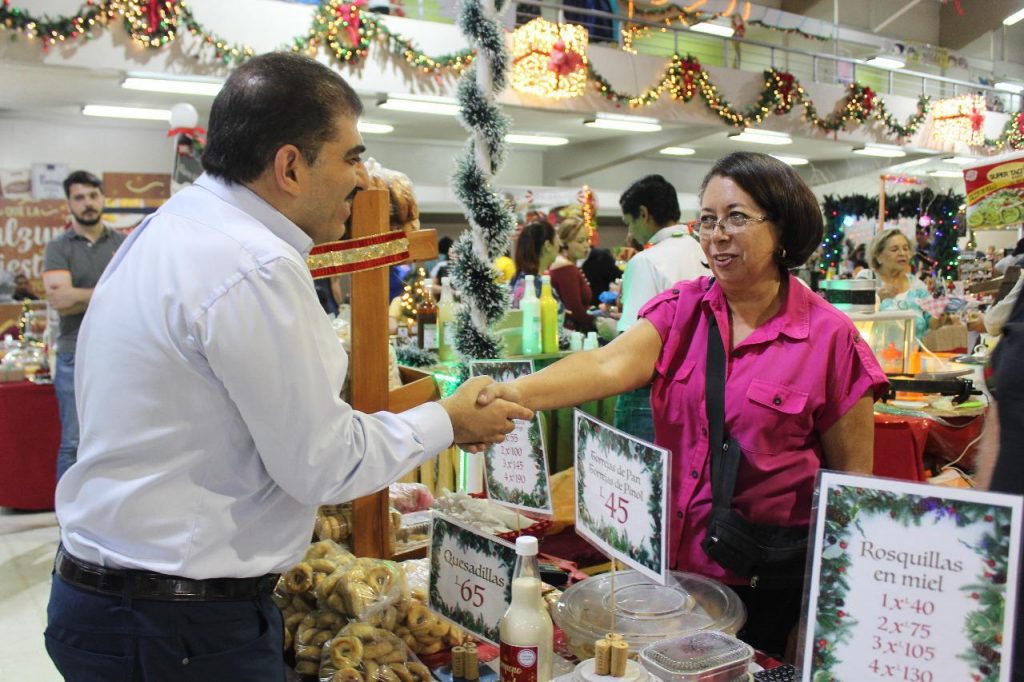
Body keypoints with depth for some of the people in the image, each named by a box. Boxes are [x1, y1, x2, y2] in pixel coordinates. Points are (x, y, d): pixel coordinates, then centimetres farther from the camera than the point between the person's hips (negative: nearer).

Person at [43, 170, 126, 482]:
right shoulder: (57, 248, 2)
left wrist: (78, 295, -12)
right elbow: (60, 302, -11)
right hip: (76, 358, -1)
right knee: (74, 444, 3)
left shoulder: (124, 244, 6)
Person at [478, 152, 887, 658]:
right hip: (673, 558, 3)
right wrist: (519, 393, -38)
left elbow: (853, 472, -3)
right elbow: (609, 365, -20)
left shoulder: (829, 337, -9)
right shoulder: (682, 308, -2)